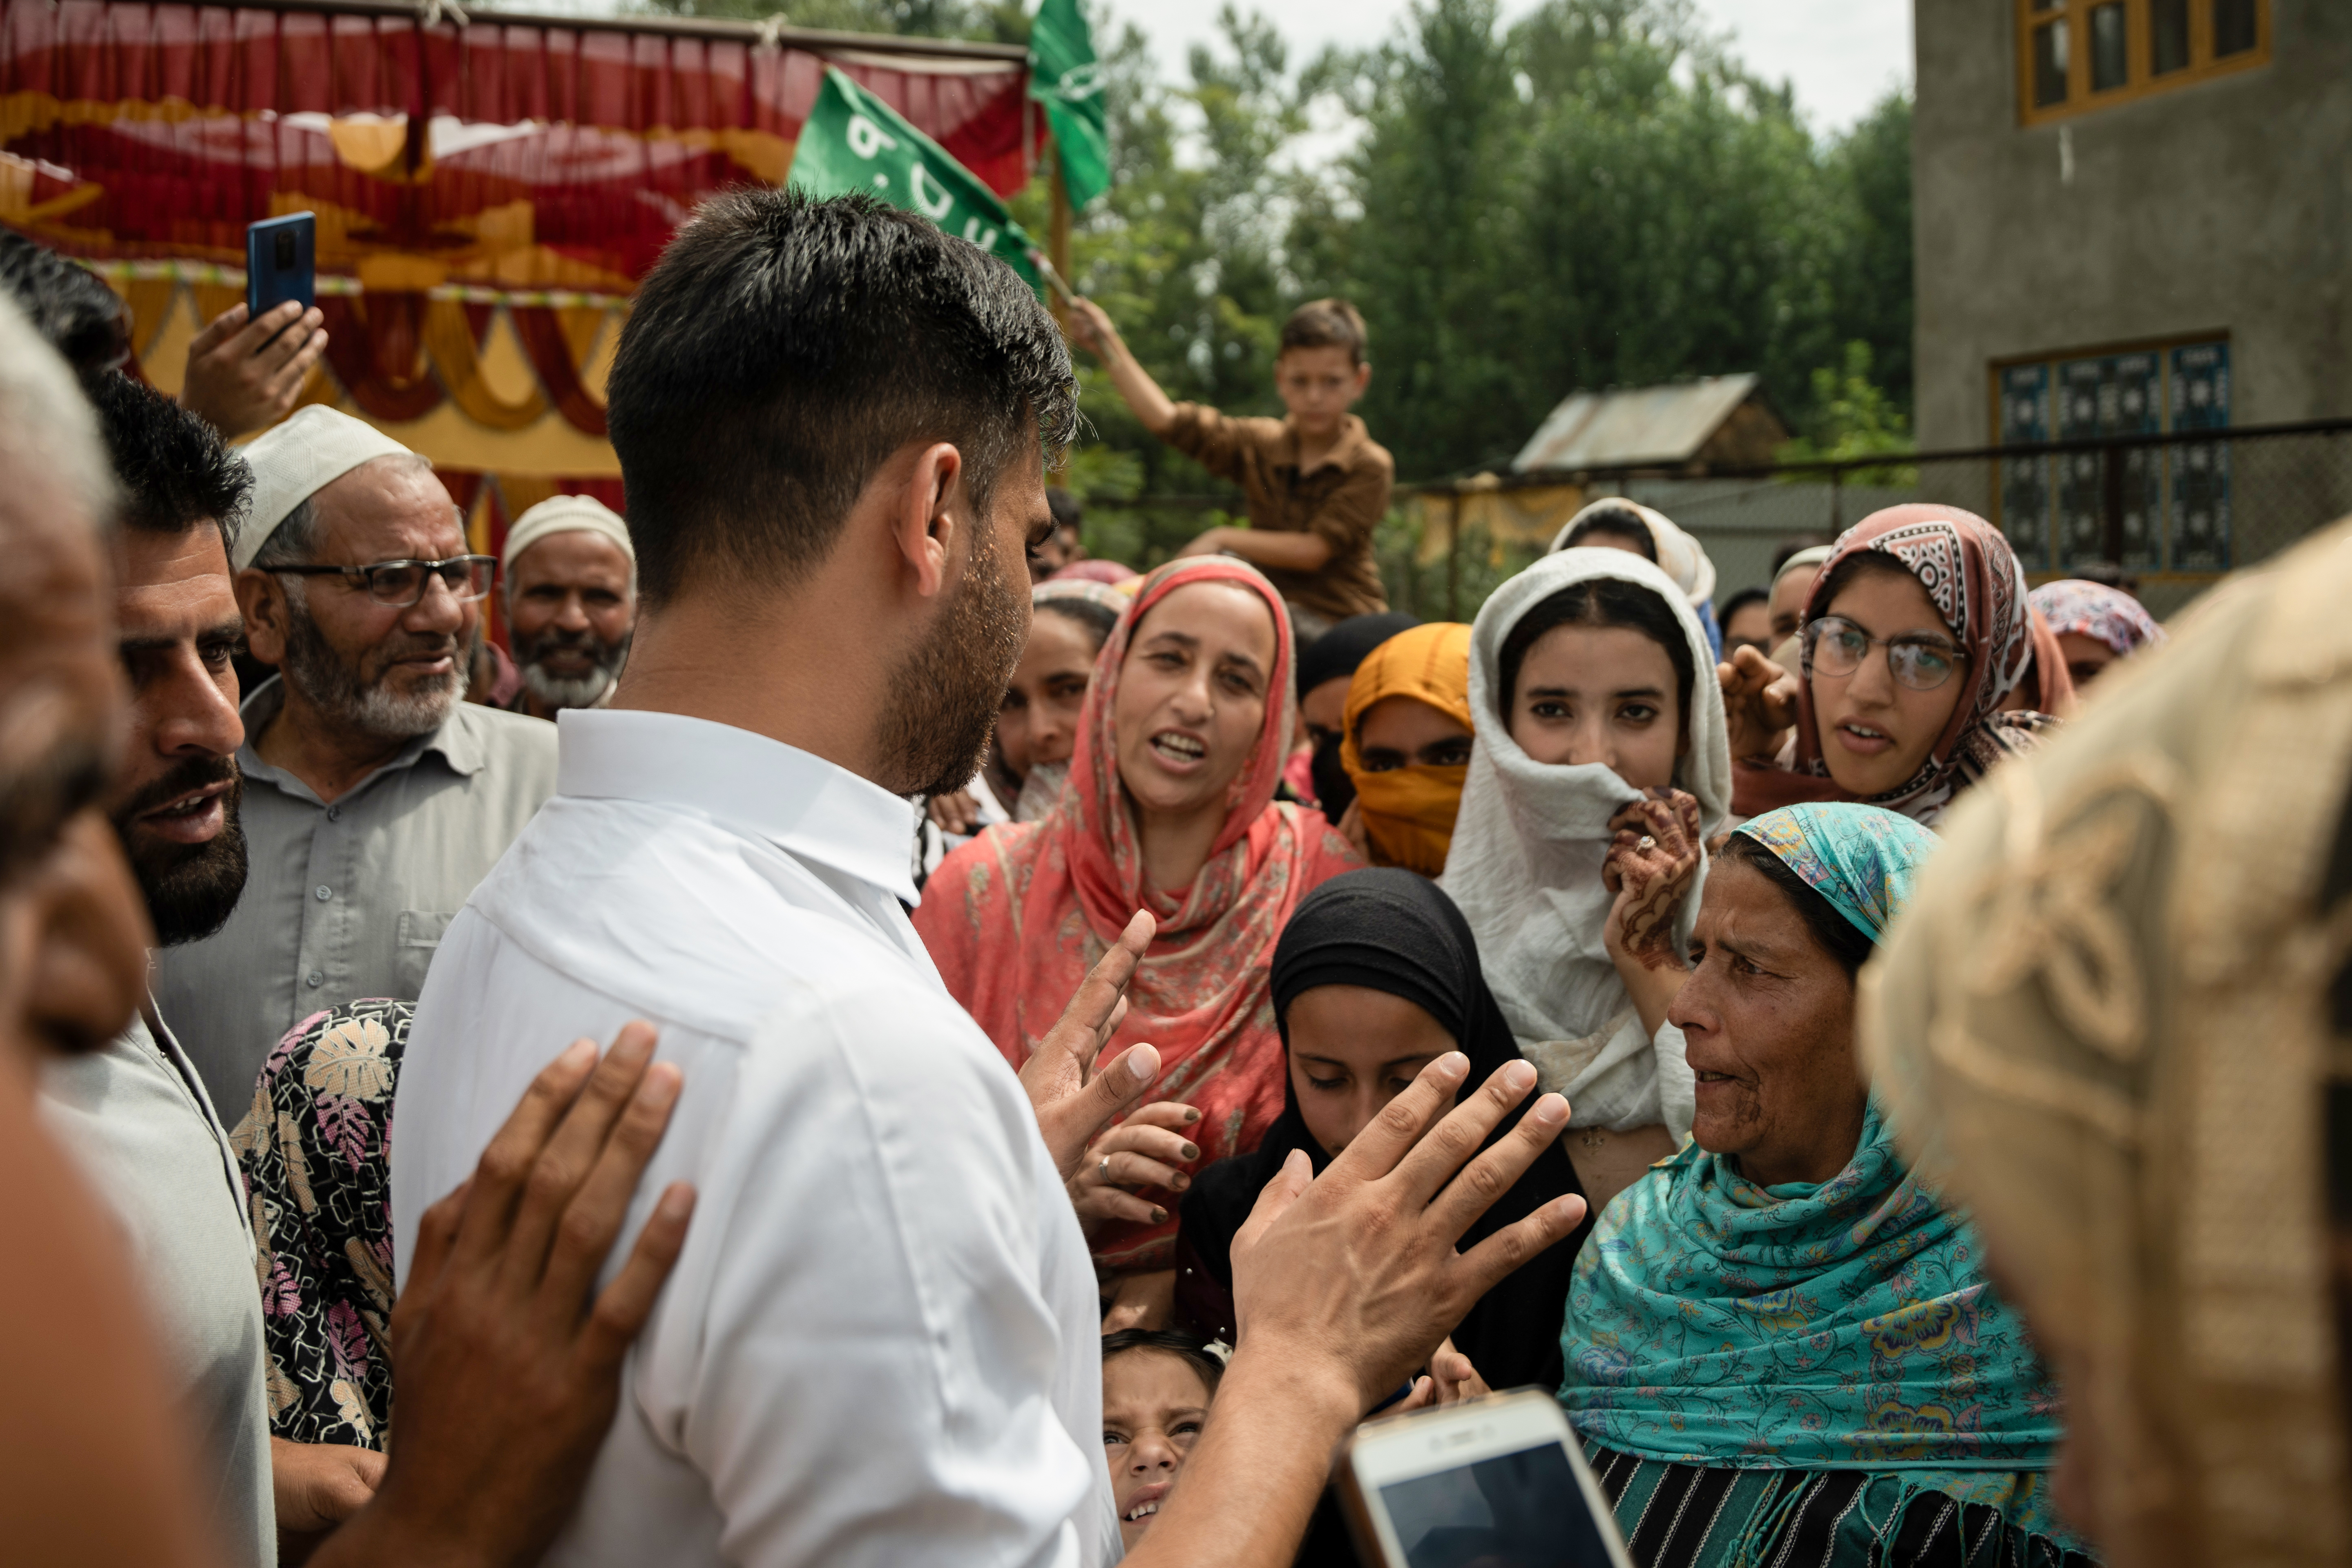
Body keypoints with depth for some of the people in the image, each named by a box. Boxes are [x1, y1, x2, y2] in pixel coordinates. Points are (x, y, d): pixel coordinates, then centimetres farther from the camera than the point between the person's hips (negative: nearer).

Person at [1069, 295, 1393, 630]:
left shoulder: (1370, 465, -7)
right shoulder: (1261, 443, 6)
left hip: (1339, 621, -5)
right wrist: (1109, 346, -5)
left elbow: (1313, 551, -14)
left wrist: (1222, 540, -14)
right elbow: (1167, 420, 0)